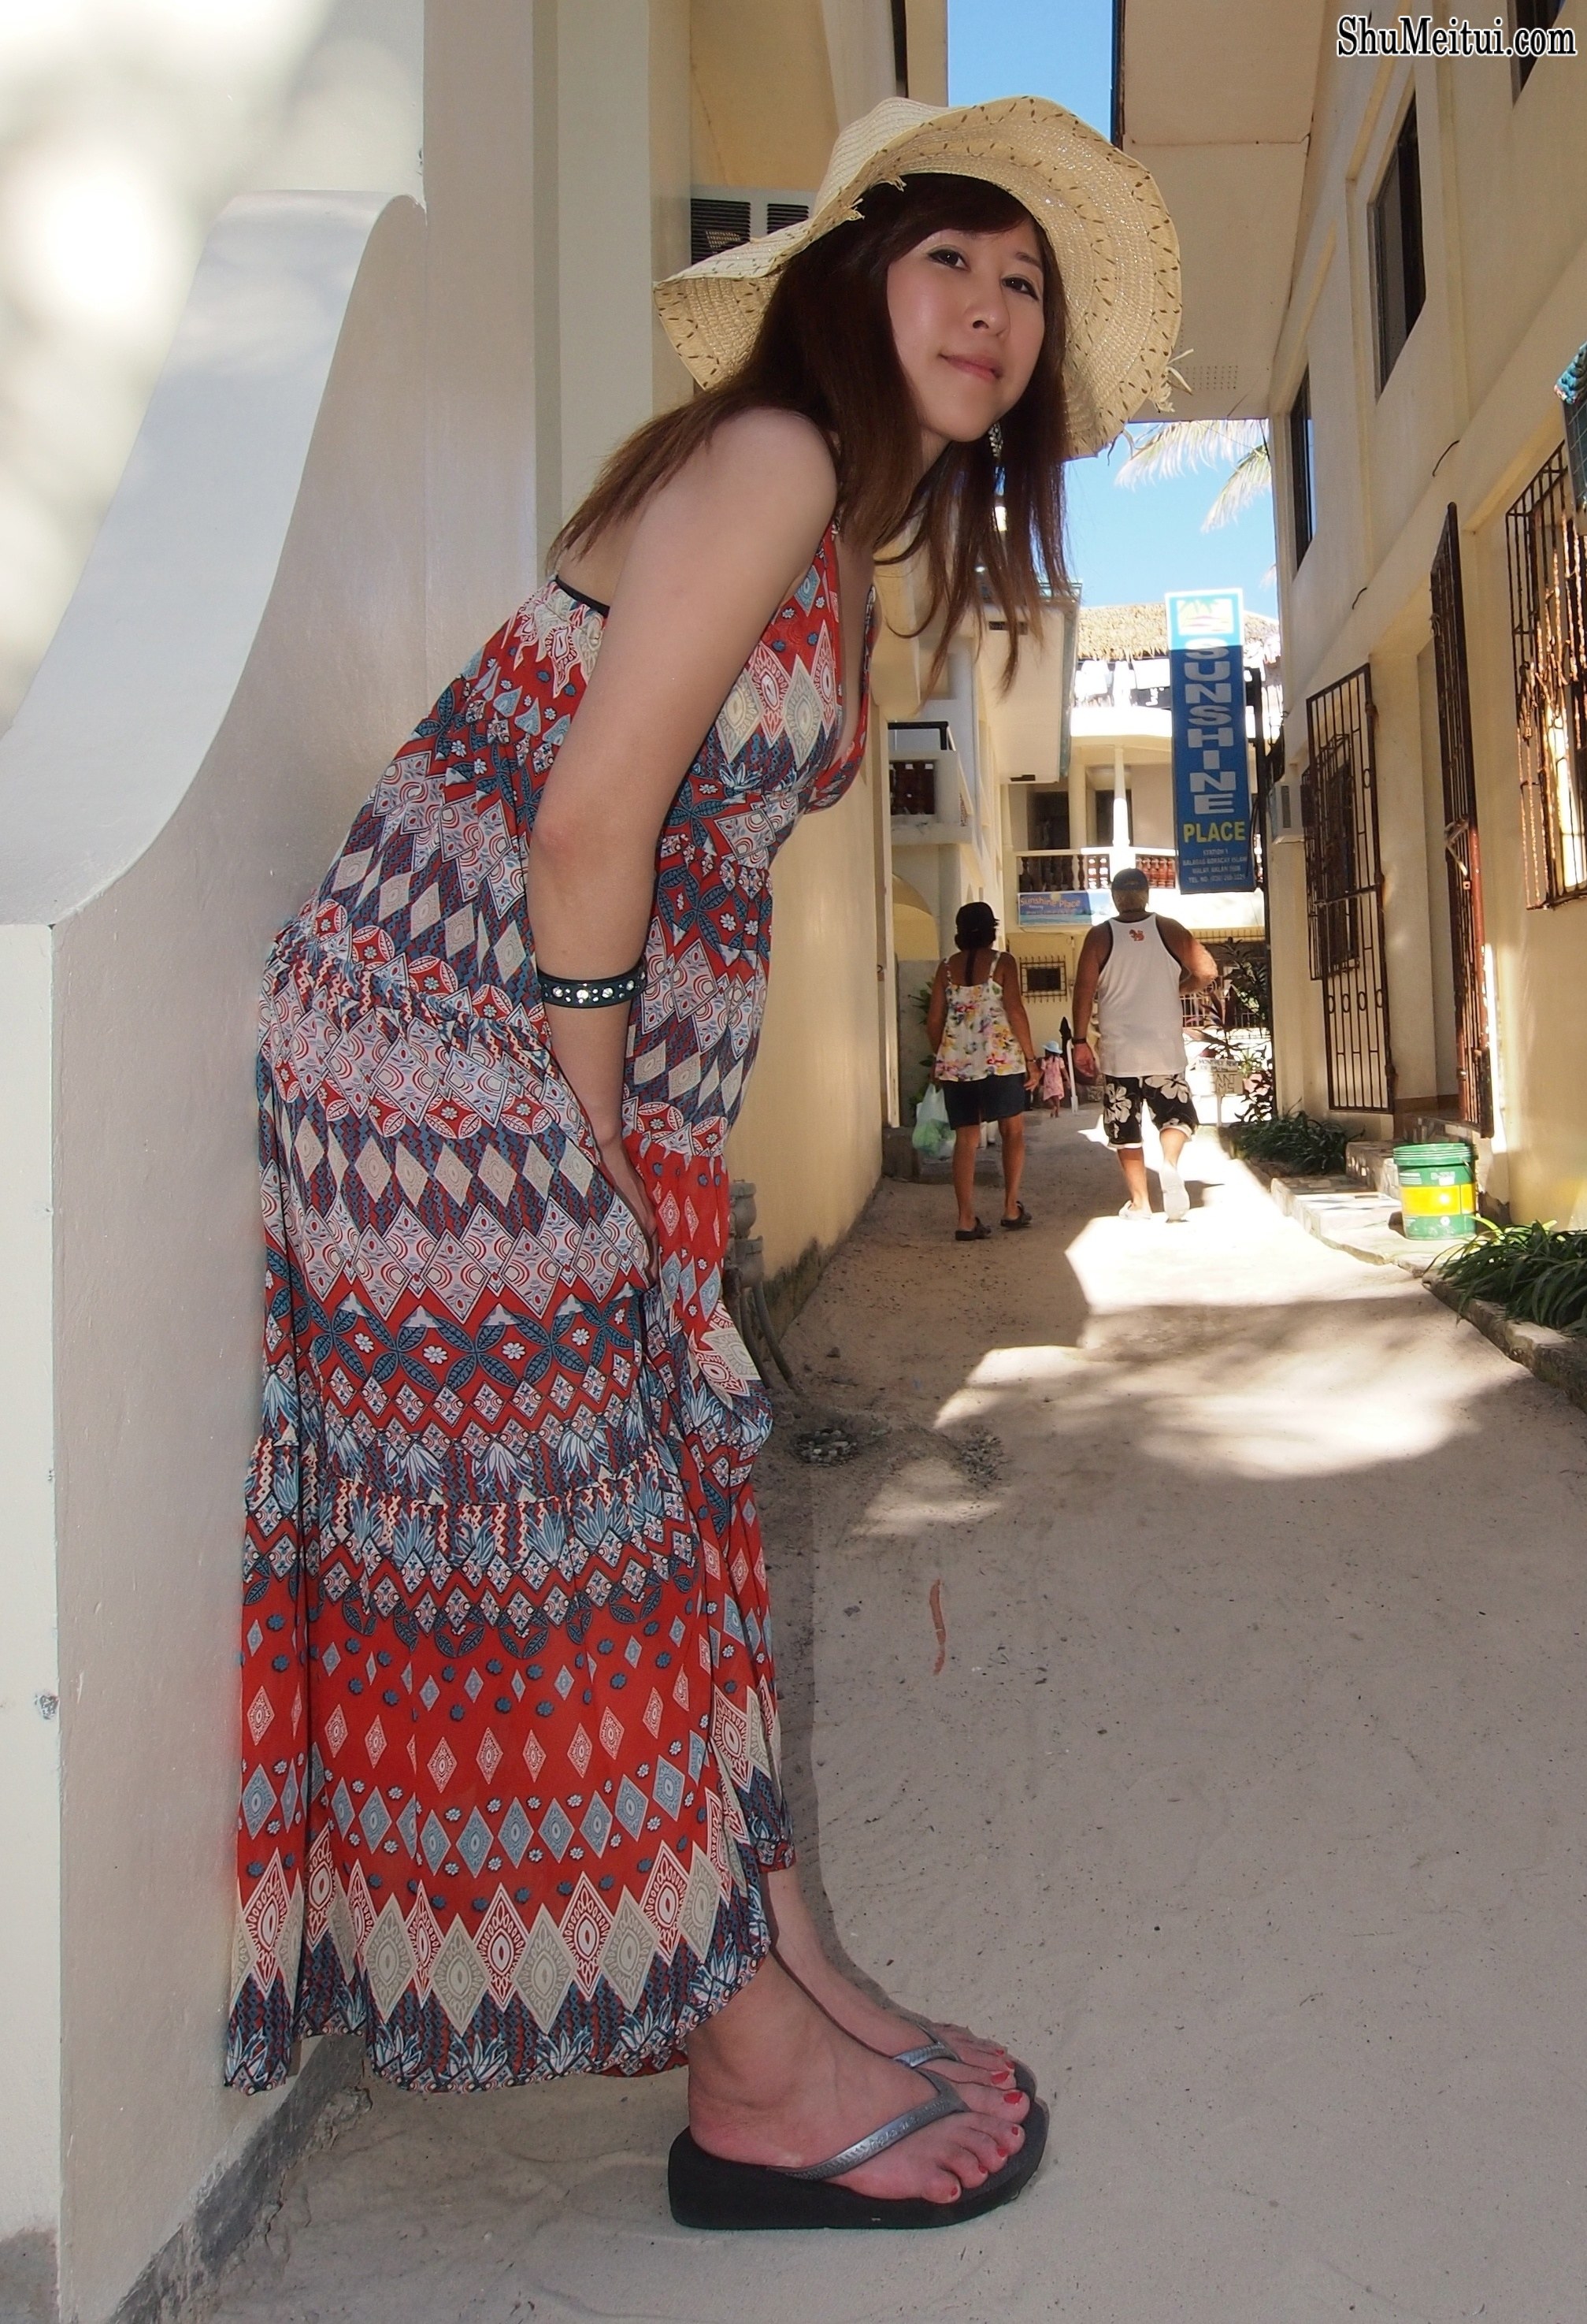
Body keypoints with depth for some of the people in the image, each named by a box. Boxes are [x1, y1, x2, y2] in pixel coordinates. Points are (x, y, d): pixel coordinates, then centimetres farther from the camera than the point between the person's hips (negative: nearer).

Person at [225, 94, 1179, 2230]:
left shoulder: (849, 551, 19)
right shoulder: (769, 455, -11)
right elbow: (588, 813, -19)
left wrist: (643, 1152, 10)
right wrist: (599, 1141, -13)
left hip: (584, 1075, 10)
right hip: (451, 1038, -10)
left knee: (684, 1512, 11)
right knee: (567, 1542, -2)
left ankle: (790, 1981, 24)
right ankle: (759, 2084, 12)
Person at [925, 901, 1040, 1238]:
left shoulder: (946, 967, 9)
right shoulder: (1003, 962, 0)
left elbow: (933, 1021, 9)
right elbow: (1015, 1011, -8)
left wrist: (942, 1057, 23)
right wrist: (1031, 1058, -3)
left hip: (955, 1062, 3)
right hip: (1000, 1059, -3)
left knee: (965, 1139, 5)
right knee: (1013, 1132, 13)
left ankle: (966, 1220, 0)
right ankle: (1011, 1208, 14)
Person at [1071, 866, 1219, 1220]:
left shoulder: (1100, 936, -1)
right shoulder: (1169, 929, 2)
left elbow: (1084, 989, -6)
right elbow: (1207, 972, -3)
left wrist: (1080, 1041, 0)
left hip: (1119, 1051, -1)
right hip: (1165, 1049, 1)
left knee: (1126, 1128, 8)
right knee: (1177, 1113, 14)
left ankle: (1139, 1201, 8)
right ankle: (1170, 1164, -14)